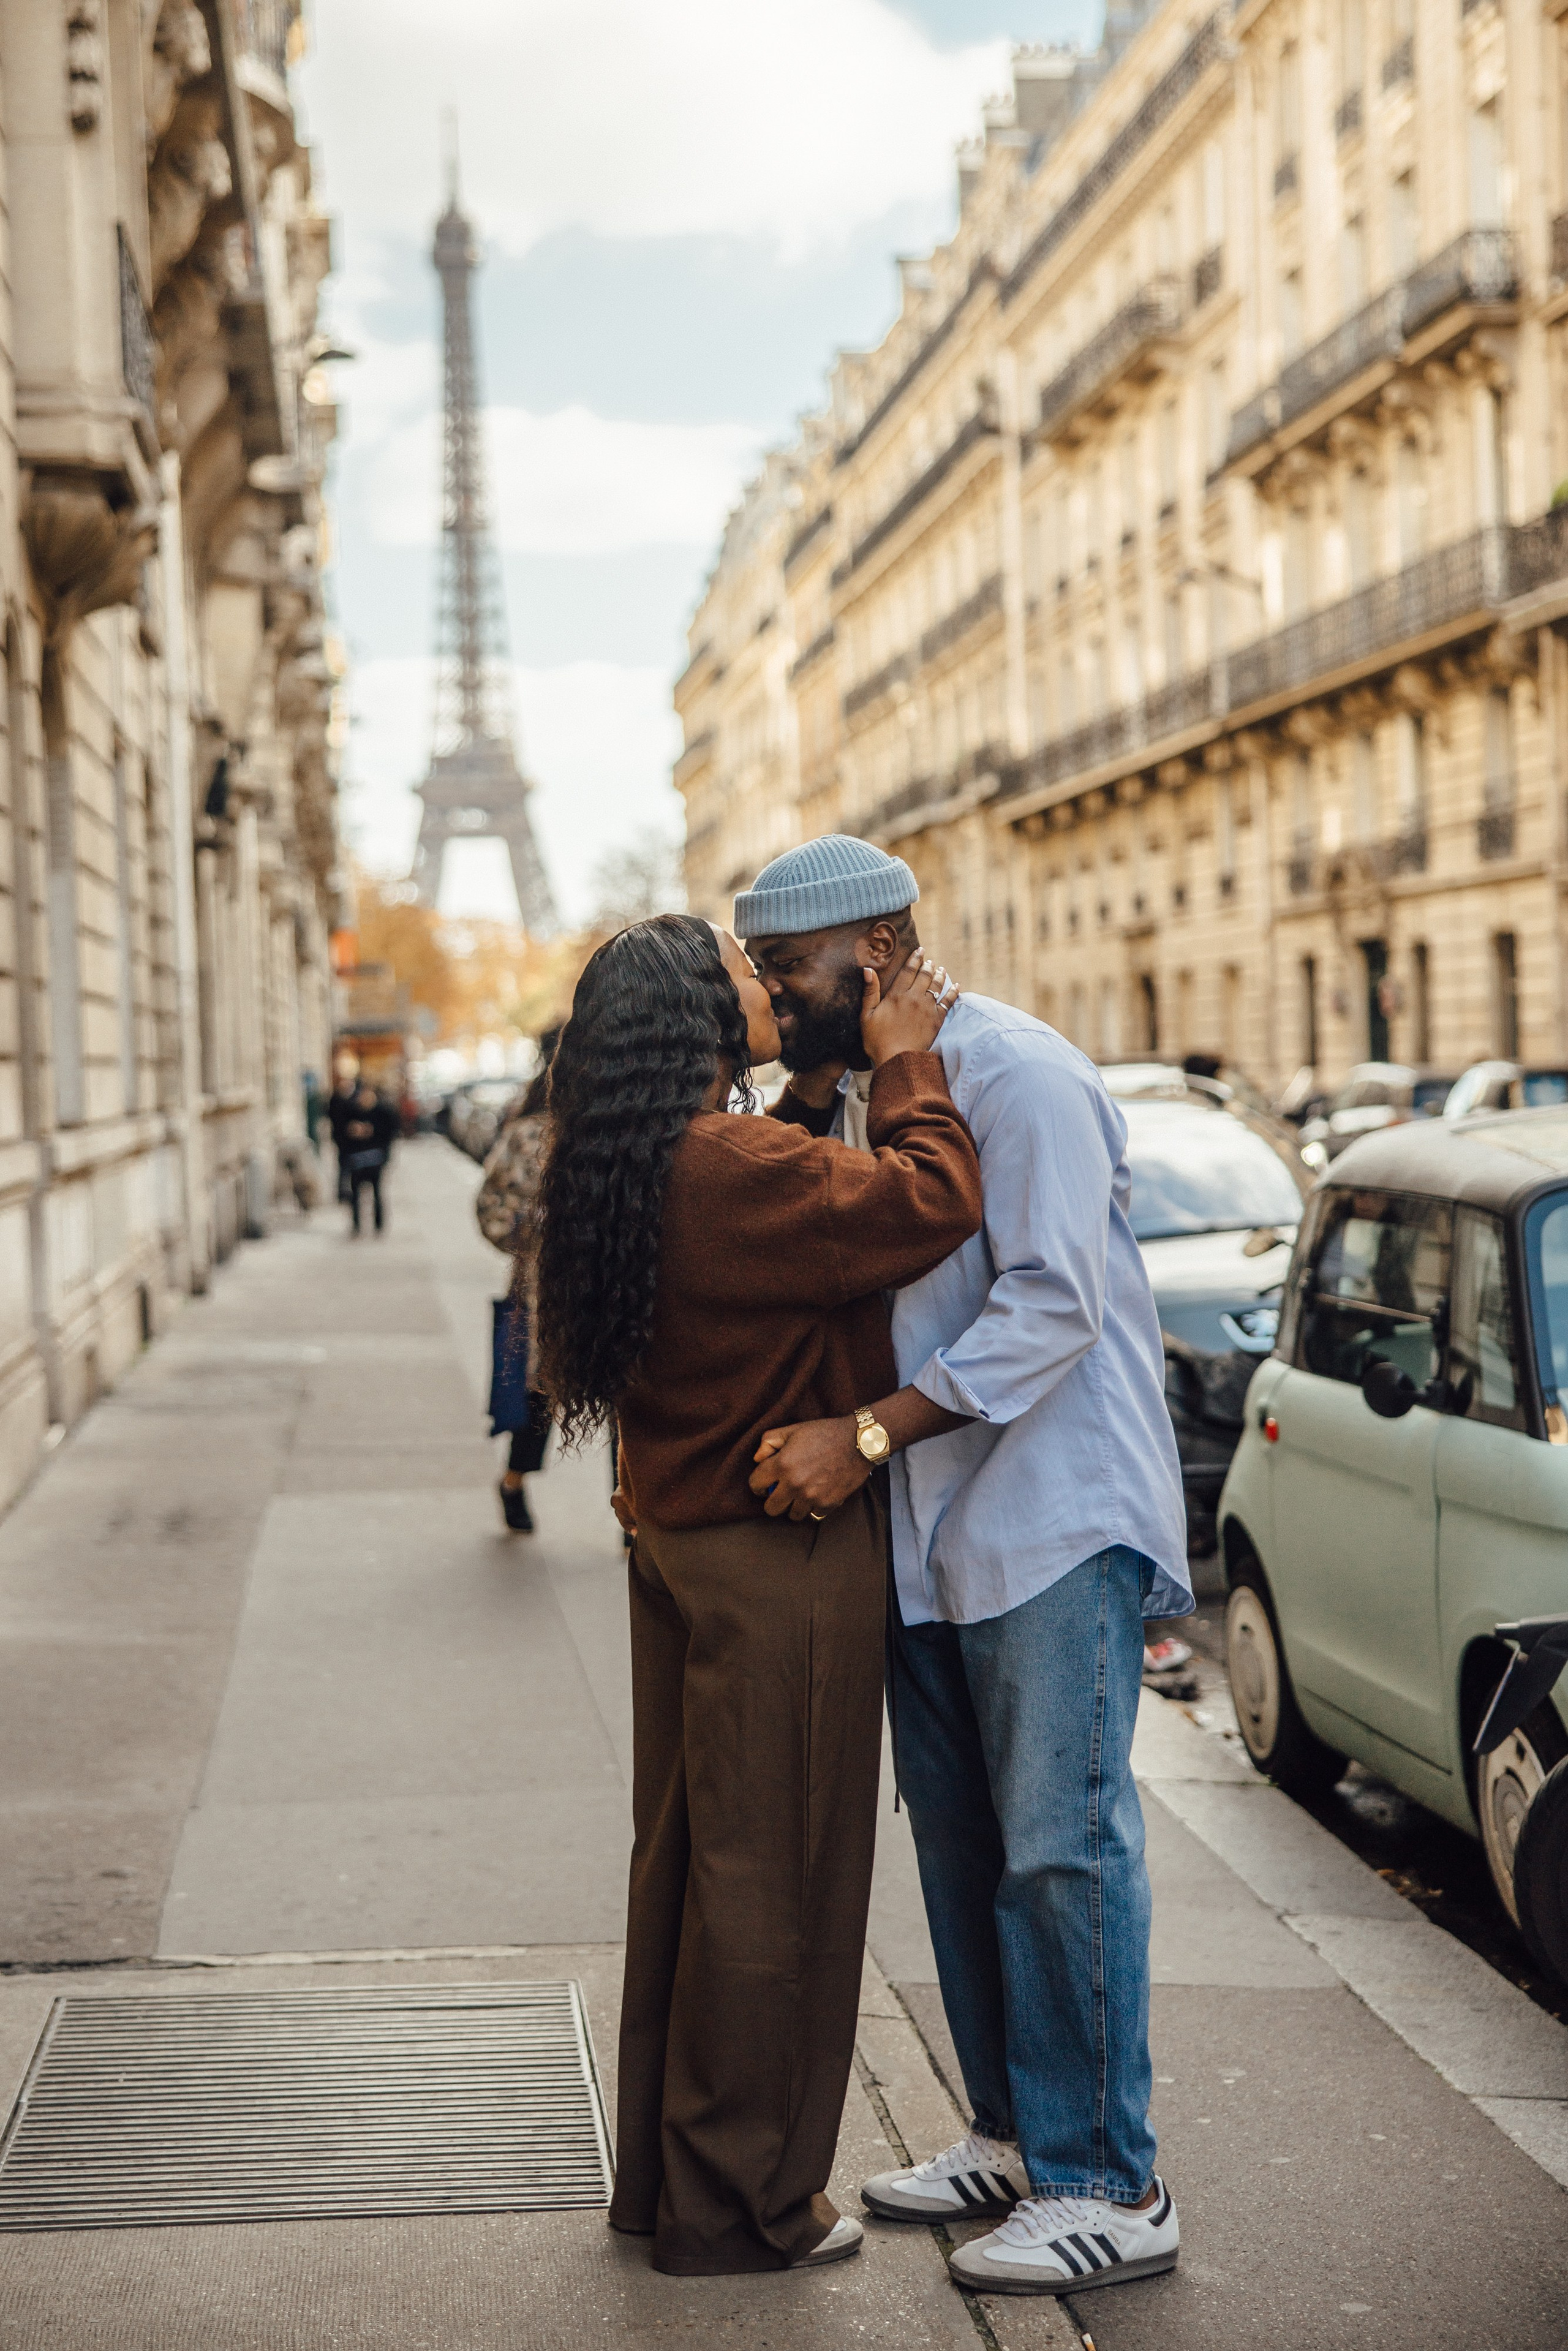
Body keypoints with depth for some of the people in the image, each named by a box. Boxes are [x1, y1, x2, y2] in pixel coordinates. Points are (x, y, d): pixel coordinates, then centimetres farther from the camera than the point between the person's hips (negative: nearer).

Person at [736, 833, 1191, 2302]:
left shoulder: (1017, 1076, -15)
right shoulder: (846, 1096, 13)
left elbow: (1051, 1306, -22)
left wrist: (867, 1434, -27)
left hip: (1056, 1517, -9)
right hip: (927, 1528, 9)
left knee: (1061, 1845, -8)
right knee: (960, 1845, 13)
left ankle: (1106, 2189, 1)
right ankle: (1011, 2134, 26)